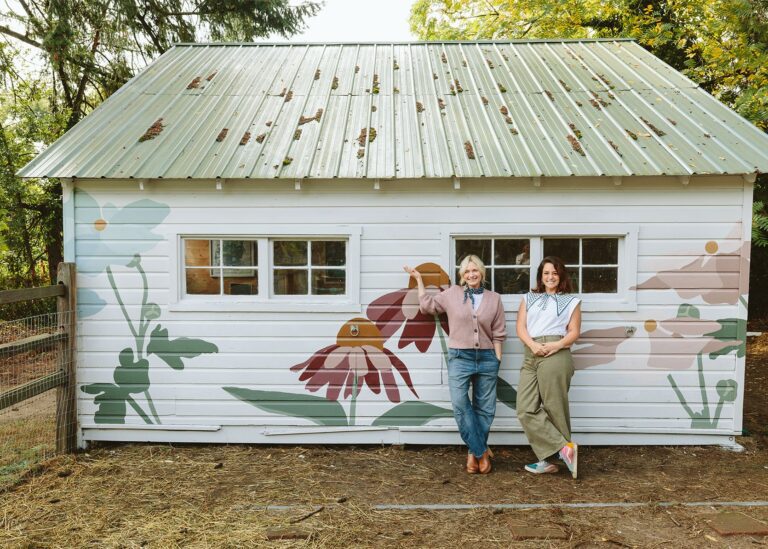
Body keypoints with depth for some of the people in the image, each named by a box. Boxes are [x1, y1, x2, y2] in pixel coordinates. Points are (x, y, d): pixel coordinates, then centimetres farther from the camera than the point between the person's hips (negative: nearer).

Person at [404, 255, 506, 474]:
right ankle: (481, 451, -4)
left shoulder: (494, 299, 8)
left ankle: (473, 453, 18)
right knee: (460, 404, -14)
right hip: (459, 357, -1)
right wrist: (419, 279, 14)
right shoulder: (452, 294, 7)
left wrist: (497, 360, 4)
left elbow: (498, 334, 9)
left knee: (484, 408, 6)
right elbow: (427, 305, 15)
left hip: (487, 358, 2)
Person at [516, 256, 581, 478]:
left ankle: (549, 458, 4)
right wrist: (532, 345, -9)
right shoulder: (529, 298, 22)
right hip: (530, 356, 4)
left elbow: (574, 332, 5)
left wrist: (557, 345, -14)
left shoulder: (571, 301, 14)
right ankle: (565, 448, -2)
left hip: (555, 355, -4)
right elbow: (521, 327, 10)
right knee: (525, 410, -6)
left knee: (554, 408, -5)